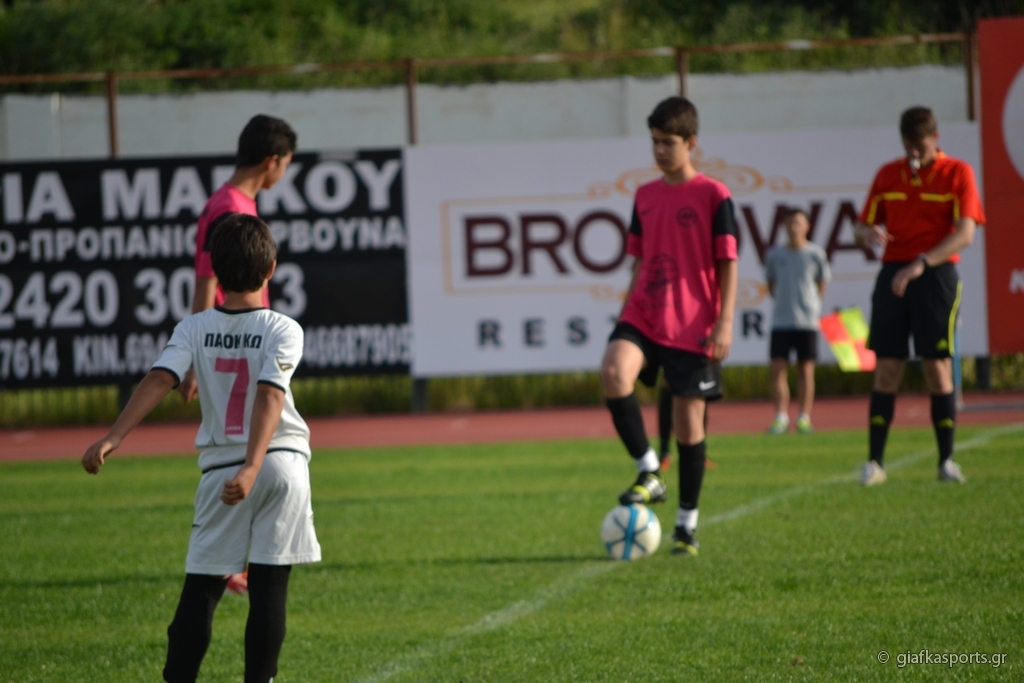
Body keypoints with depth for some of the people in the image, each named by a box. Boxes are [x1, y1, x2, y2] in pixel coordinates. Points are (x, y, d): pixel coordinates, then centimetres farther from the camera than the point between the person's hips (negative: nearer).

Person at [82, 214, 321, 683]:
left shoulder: (195, 329, -1)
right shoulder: (282, 331, -6)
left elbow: (160, 380, -16)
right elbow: (270, 397, -20)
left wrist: (113, 438, -25)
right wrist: (253, 469, -31)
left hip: (221, 469, 1)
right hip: (283, 464, -1)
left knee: (200, 589, 5)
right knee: (269, 588, 1)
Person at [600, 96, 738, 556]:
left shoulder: (712, 195, -2)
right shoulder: (645, 197, 12)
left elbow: (727, 263, -4)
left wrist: (724, 321, -12)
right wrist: (625, 316, 18)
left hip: (692, 326, -4)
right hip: (643, 317, 4)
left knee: (689, 421, 1)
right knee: (614, 371, -28)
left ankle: (687, 525, 14)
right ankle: (648, 473, -18)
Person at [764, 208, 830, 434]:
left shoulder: (815, 254, -1)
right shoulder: (775, 255, 5)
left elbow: (822, 283, 9)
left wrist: (811, 304, 1)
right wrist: (782, 301, 4)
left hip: (807, 320, -2)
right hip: (781, 321, 2)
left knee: (805, 369, 2)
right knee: (778, 368, -4)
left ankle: (804, 418, 8)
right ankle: (781, 418, 0)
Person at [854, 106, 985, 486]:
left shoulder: (957, 174, -1)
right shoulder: (888, 175, 11)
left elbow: (965, 233, -12)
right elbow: (864, 225, 15)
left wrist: (922, 263, -24)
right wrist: (869, 234, -11)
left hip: (936, 275, -3)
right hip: (893, 274, 3)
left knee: (938, 368, -4)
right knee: (886, 369, -1)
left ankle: (946, 462, 3)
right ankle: (874, 462, 0)